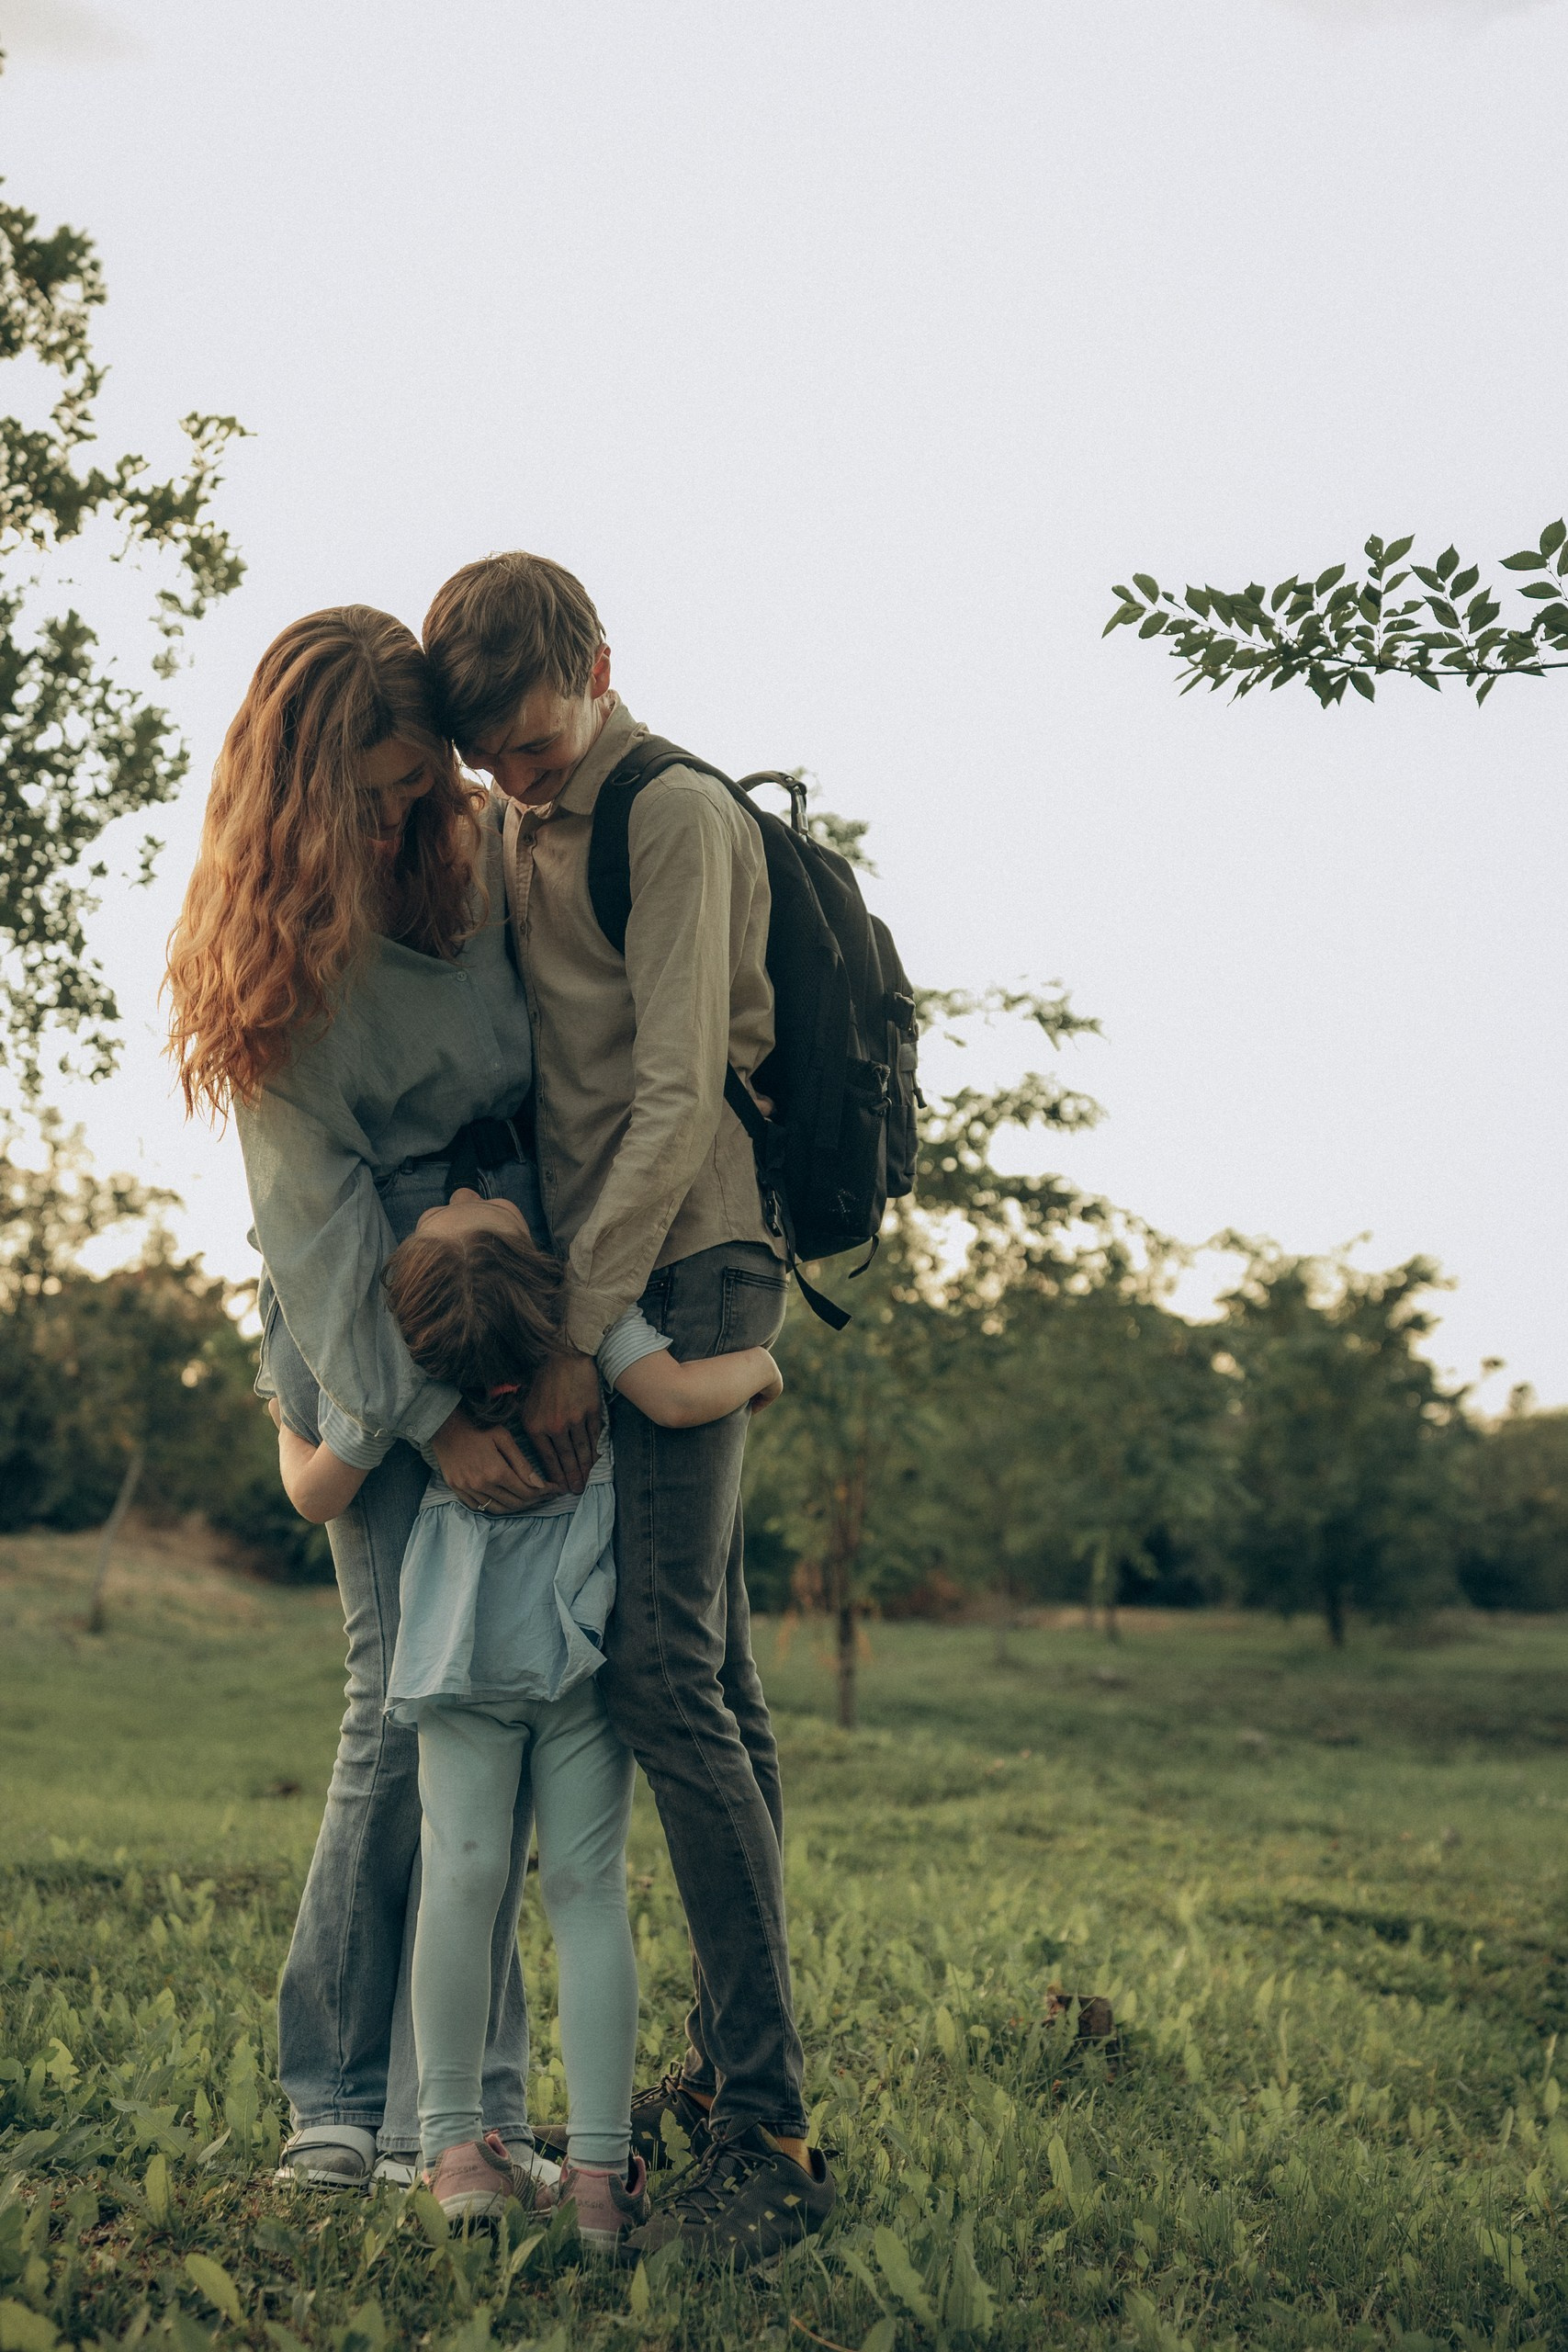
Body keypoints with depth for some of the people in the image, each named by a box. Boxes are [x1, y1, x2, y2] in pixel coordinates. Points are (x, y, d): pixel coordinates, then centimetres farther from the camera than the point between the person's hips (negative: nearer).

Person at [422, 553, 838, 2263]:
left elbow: (675, 1095, -15)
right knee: (707, 1684, 9)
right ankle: (726, 2062, 15)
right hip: (593, 1282, 8)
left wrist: (579, 1330, -18)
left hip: (690, 1265, -8)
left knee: (664, 1672, -16)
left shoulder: (677, 817, -7)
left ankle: (768, 2130, -12)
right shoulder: (510, 834, 18)